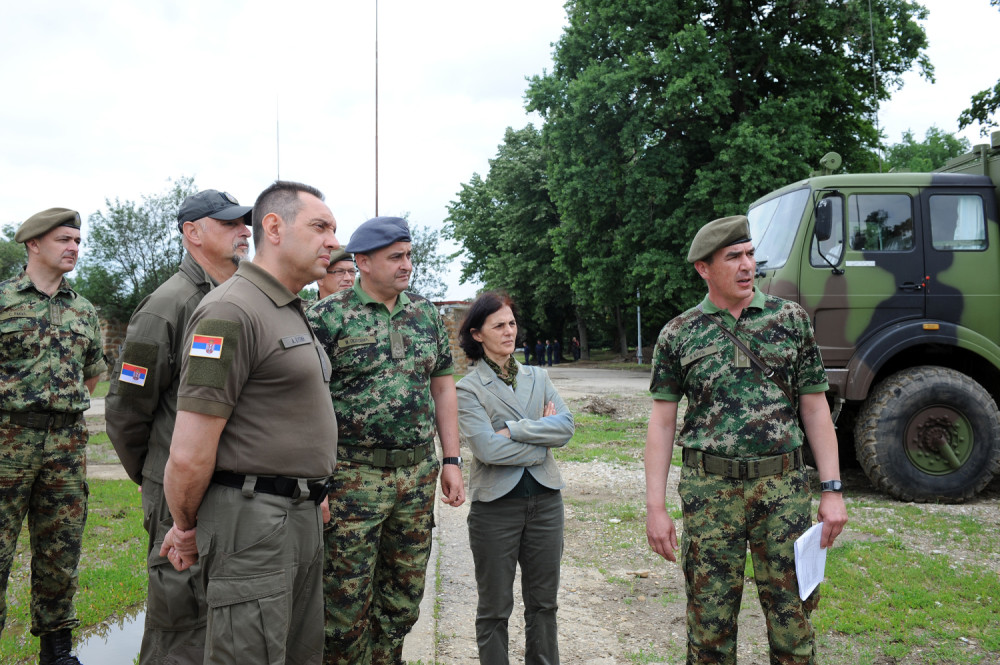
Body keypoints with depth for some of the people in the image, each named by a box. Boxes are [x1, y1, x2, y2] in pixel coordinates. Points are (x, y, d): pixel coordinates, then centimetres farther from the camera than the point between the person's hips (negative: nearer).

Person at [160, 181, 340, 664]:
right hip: (252, 520, -10)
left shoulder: (293, 312, 16)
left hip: (303, 515, 10)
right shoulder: (231, 312, -17)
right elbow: (189, 455, -19)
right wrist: (185, 528, -6)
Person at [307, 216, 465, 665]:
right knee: (347, 598, 1)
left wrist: (452, 461, 9)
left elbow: (443, 388, 14)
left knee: (404, 593, 14)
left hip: (418, 474, 5)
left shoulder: (426, 314, 9)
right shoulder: (327, 317, -7)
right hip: (353, 476, -5)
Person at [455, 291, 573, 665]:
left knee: (543, 602, 13)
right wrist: (542, 438, -8)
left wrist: (514, 430, -14)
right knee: (495, 607, 7)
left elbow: (566, 427, -4)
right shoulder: (468, 388, -4)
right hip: (496, 505, -4)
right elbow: (487, 448, -16)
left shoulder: (538, 377, 10)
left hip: (544, 500, 4)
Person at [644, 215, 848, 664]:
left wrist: (832, 490, -1)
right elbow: (662, 422, 2)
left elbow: (814, 407, 5)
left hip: (784, 488, 1)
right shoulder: (678, 335, 2)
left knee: (792, 611, 7)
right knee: (710, 618, 7)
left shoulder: (791, 319, 4)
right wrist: (655, 507, -3)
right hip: (709, 490, 0)